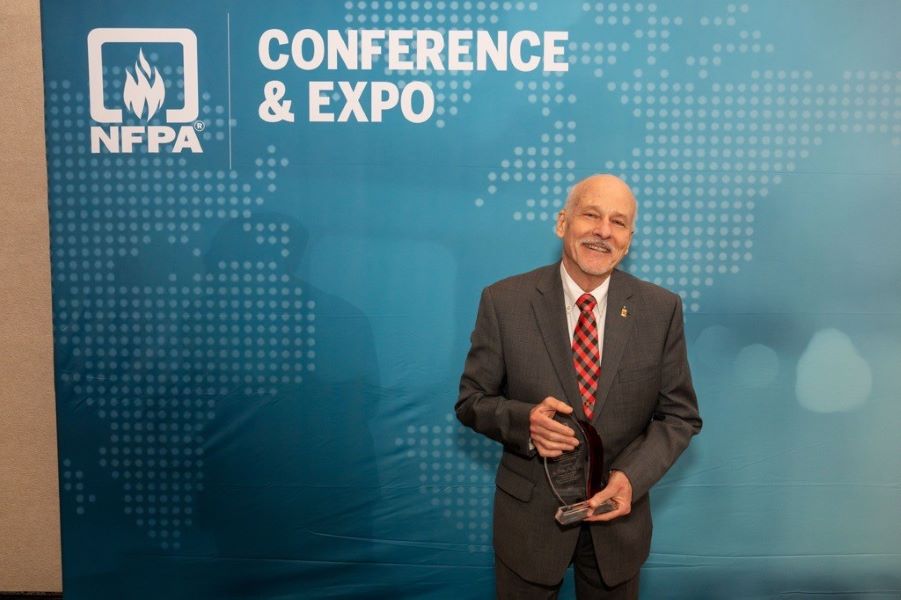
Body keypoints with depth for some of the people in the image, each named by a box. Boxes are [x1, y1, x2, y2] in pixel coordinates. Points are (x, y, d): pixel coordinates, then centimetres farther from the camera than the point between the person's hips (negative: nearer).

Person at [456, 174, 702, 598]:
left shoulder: (662, 309, -6)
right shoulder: (504, 301, -11)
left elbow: (680, 415, -2)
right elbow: (472, 401, -5)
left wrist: (632, 477, -18)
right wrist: (524, 420, -25)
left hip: (618, 513, 2)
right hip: (530, 515, -1)